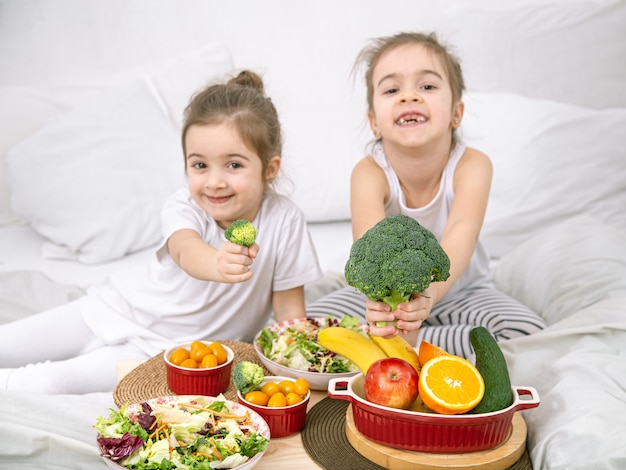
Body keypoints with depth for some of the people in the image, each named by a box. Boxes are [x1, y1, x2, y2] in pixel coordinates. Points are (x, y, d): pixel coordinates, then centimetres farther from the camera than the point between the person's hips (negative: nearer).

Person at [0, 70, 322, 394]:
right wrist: (217, 264, -64)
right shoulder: (183, 206, -18)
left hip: (172, 351, -2)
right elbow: (185, 249, -42)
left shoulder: (284, 220, -19)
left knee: (50, 382, -18)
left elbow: (290, 312, -10)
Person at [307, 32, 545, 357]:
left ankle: (414, 342, -16)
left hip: (460, 291, 1)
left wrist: (427, 290, -61)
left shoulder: (471, 165, -22)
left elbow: (461, 232, -41)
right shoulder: (370, 172, -23)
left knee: (528, 331, -26)